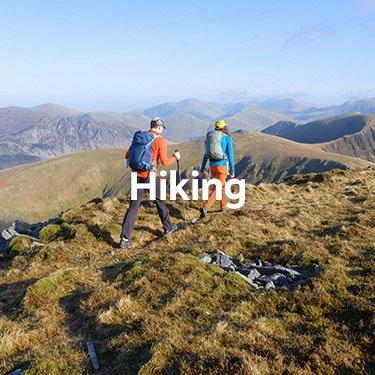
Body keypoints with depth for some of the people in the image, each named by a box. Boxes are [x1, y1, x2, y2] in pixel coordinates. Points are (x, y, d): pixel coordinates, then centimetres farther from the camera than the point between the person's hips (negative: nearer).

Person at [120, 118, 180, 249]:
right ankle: (168, 228, 35)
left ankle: (125, 239, -3)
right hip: (151, 177, -4)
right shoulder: (160, 140, -6)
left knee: (133, 207, 3)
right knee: (160, 202, 18)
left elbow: (127, 156, 11)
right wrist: (175, 157, 9)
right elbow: (164, 162, -10)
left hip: (137, 176, 4)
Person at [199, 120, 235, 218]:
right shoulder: (228, 138, -7)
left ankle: (224, 206, 35)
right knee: (216, 188, -4)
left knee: (222, 184, 25)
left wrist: (202, 170, 11)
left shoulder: (210, 138, 10)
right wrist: (232, 171, -2)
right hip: (222, 166, -6)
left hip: (212, 165, 6)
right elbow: (230, 156, -9)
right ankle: (205, 207, -20)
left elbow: (205, 155, 10)